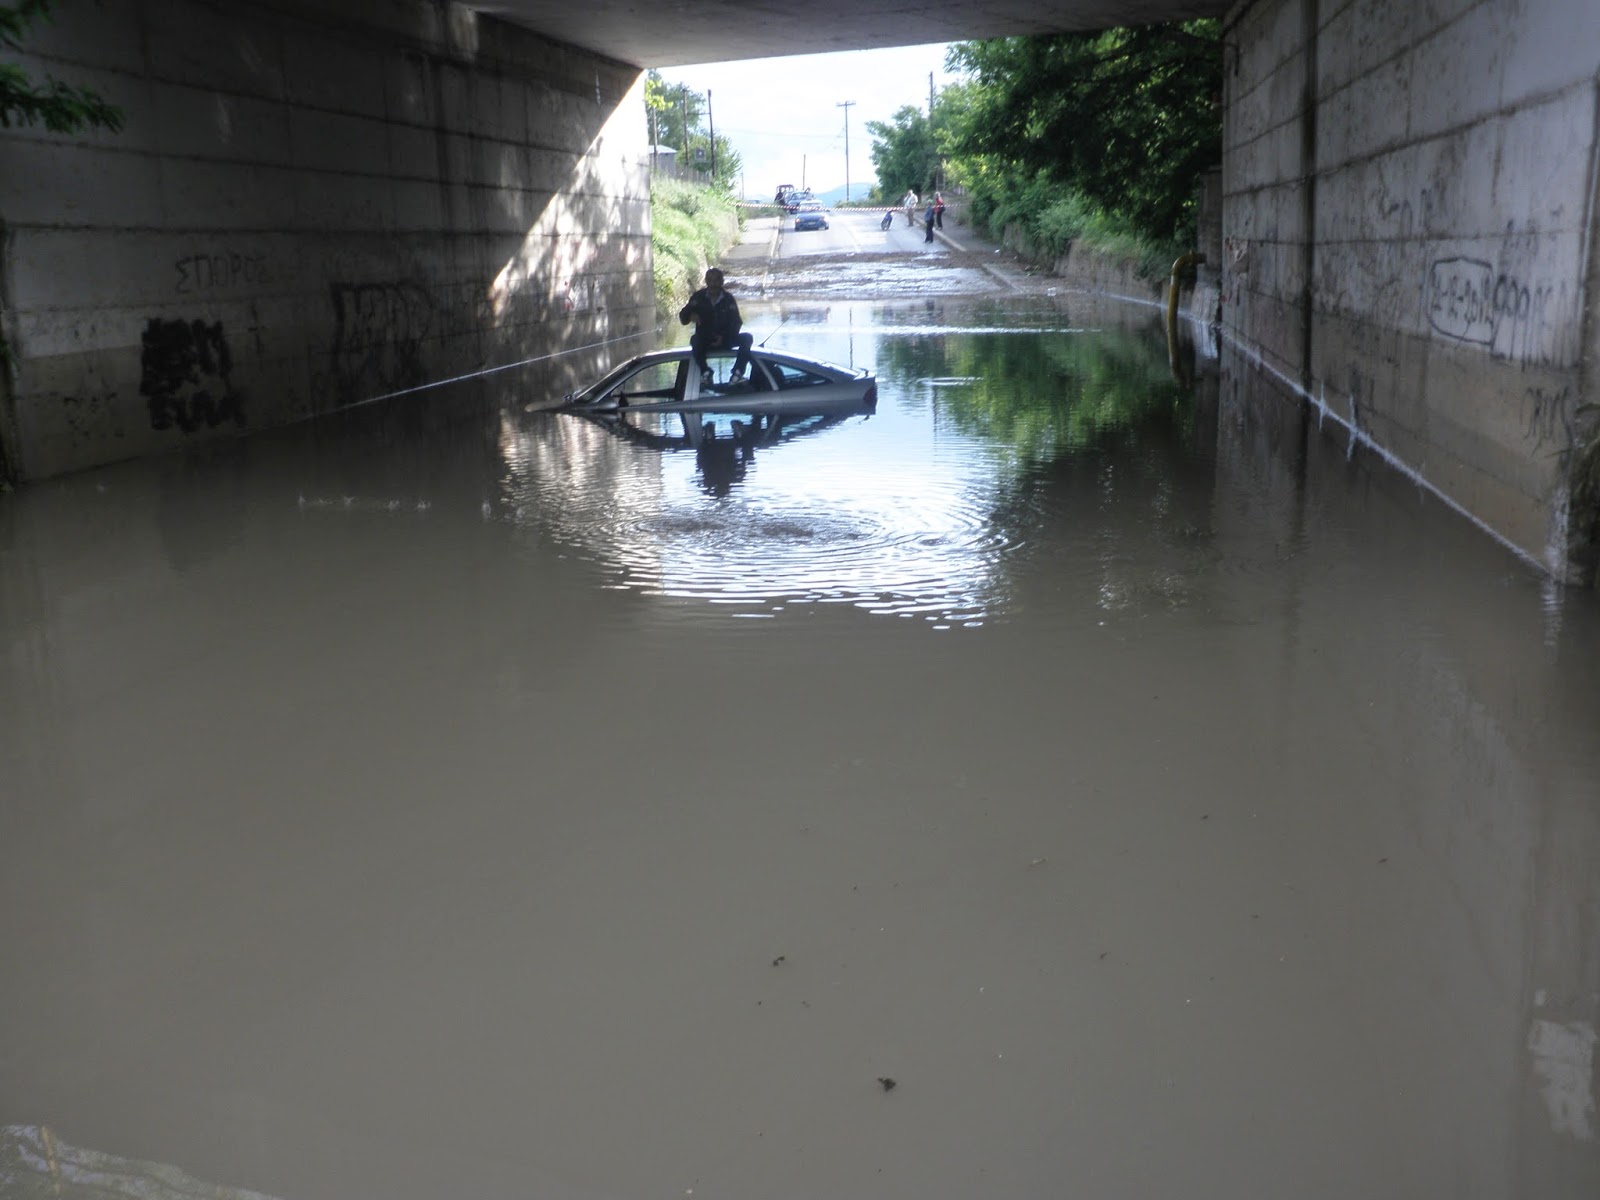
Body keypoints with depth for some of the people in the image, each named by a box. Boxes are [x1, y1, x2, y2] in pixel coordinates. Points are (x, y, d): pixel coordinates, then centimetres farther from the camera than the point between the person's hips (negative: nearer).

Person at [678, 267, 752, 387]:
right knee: (695, 339, -34)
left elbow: (736, 322, -4)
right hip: (705, 340, -1)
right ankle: (706, 373, -32)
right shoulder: (698, 297, -3)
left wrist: (724, 338, -21)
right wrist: (691, 316, -33)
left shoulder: (728, 299, -1)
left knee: (747, 338, -22)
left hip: (725, 340, 1)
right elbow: (683, 318, -8)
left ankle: (737, 373, -31)